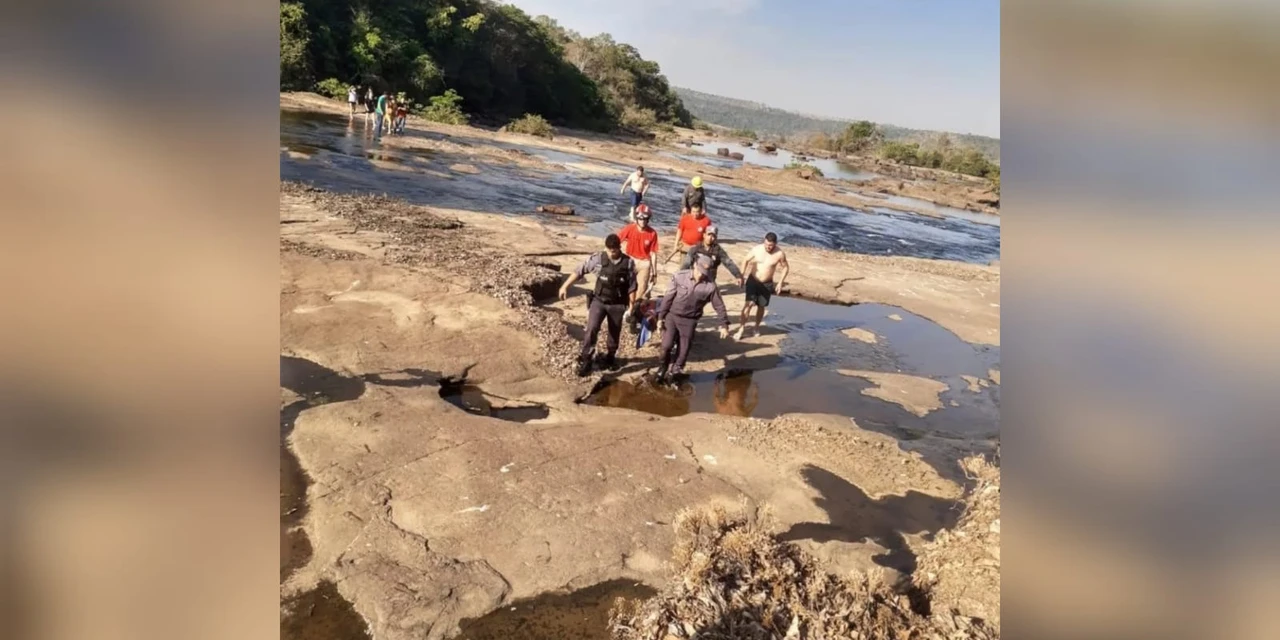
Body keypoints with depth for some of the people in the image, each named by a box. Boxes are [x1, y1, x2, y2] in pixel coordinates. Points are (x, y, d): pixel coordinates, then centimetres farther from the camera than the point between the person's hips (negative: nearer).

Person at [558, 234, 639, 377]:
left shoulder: (629, 263, -10)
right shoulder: (597, 259, -10)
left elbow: (632, 287, -2)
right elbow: (579, 271, -2)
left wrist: (632, 306, -1)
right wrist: (565, 286, -3)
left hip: (617, 305, 1)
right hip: (598, 301, -1)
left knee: (614, 334, 13)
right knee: (591, 329, -14)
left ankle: (610, 358, 35)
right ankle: (585, 361, -5)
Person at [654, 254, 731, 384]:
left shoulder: (710, 287, -11)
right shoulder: (679, 276, -10)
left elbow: (719, 306, 1)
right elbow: (668, 297, -5)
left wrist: (724, 324, 2)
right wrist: (660, 317, -4)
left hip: (689, 321, 1)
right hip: (671, 316, -1)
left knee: (683, 352, 3)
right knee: (667, 346, -12)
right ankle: (662, 371, 12)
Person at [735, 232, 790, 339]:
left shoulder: (780, 254, -15)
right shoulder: (756, 249, -14)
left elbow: (785, 267, 0)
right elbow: (746, 261, 0)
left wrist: (780, 283, -5)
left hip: (767, 284, 1)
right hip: (753, 280, -1)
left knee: (761, 306, 10)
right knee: (749, 303, -14)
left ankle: (757, 326, 32)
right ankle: (742, 327, -7)